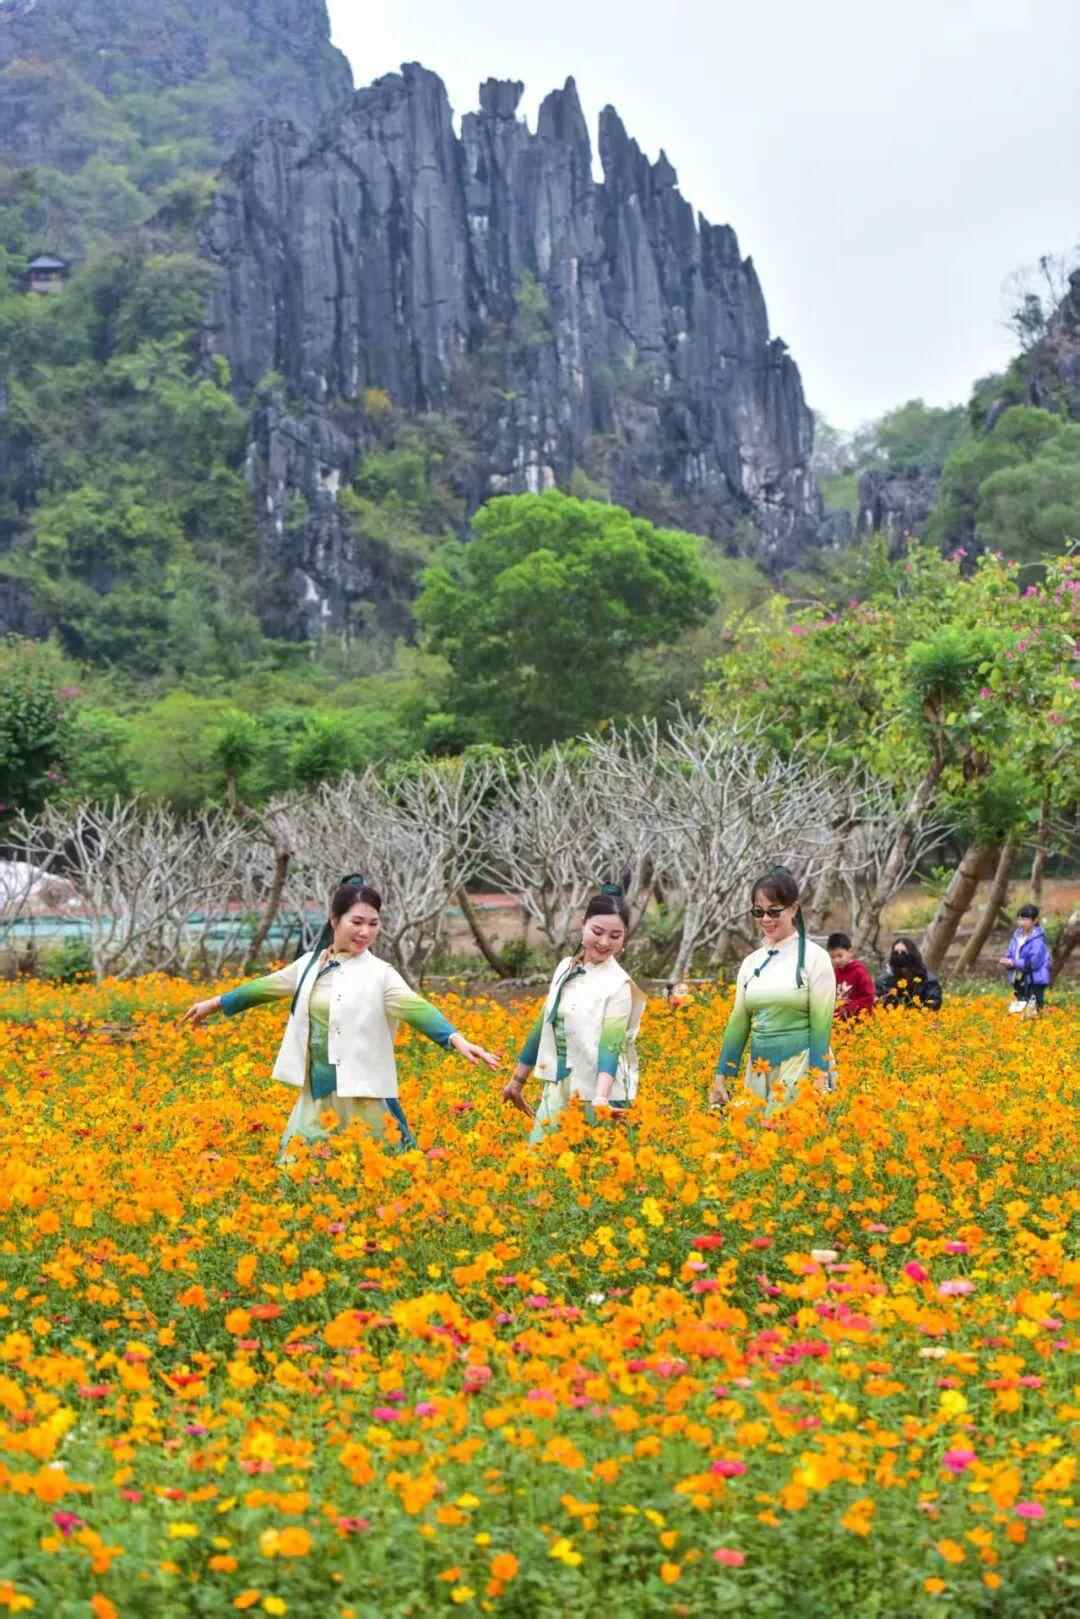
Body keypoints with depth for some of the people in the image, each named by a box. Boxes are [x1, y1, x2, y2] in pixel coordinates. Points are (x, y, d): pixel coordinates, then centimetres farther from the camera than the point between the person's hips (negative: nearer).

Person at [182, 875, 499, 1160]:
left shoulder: (379, 974, -7)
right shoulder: (311, 963, 8)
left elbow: (416, 1008, -20)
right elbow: (267, 987, 22)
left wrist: (457, 1040, -36)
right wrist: (215, 1003, 33)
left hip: (363, 1094, -5)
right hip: (317, 1091, 5)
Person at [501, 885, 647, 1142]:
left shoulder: (618, 985, -12)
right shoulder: (566, 967, 7)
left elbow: (611, 1046, -22)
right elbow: (543, 1026, 15)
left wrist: (601, 1097, -37)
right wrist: (518, 1080, 21)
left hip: (594, 1098, -6)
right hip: (557, 1093, 6)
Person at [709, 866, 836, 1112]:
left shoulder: (814, 957, -5)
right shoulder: (751, 963, 10)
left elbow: (821, 1024, -9)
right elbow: (738, 1023, 13)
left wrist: (820, 1082, -14)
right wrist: (721, 1077, 9)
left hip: (802, 1066, -5)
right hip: (759, 1070, 5)